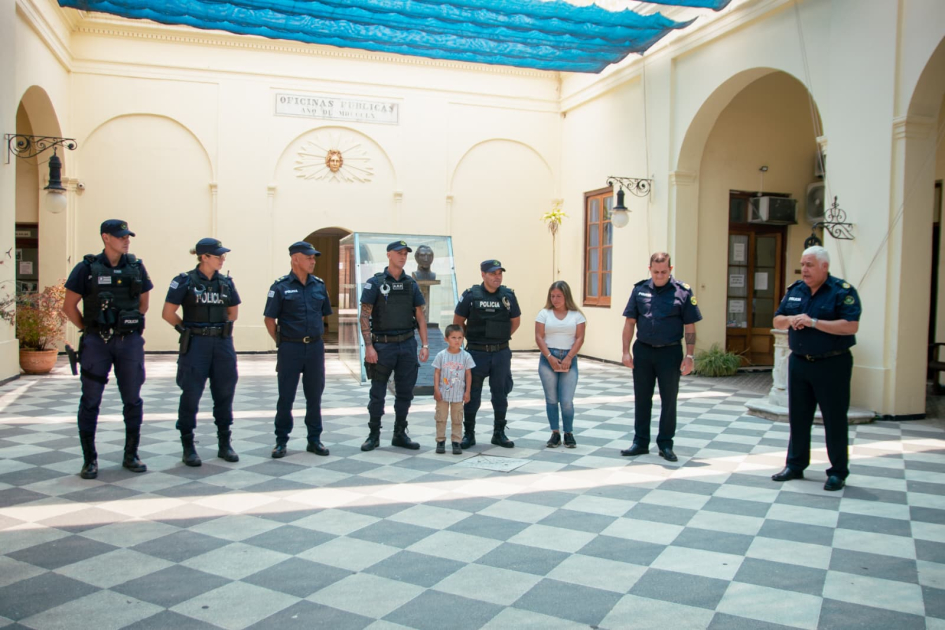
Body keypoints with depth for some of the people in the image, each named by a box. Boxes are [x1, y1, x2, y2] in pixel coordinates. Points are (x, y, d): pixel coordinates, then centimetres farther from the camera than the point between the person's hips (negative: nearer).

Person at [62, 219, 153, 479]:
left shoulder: (136, 267, 5)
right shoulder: (87, 268, -3)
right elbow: (69, 306, 2)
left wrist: (129, 326, 10)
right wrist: (89, 330, 3)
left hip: (130, 342, 2)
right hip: (96, 342, -2)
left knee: (132, 400, 7)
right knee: (90, 401, 2)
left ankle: (131, 456, 19)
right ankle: (89, 460, 12)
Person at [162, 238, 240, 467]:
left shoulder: (226, 282, 9)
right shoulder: (185, 281, -4)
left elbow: (233, 313, 20)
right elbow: (168, 313, -2)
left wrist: (219, 327, 9)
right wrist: (188, 328, 4)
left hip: (223, 343, 4)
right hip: (195, 345, -4)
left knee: (224, 393, 7)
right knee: (191, 394, -1)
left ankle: (224, 444, 18)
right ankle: (188, 447, 9)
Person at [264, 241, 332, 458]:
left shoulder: (319, 285, 7)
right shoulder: (280, 286, -5)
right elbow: (269, 319, -2)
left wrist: (316, 336, 12)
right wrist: (281, 342, -2)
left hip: (315, 347, 4)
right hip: (290, 348, -4)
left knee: (314, 395, 9)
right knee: (286, 397, 3)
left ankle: (314, 440, 19)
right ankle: (281, 441, 15)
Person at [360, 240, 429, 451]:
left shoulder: (411, 284, 9)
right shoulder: (375, 283, -4)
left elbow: (420, 317, 9)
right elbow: (365, 316, -7)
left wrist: (425, 344, 1)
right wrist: (368, 346, -15)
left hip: (407, 345, 4)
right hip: (383, 345, -4)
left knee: (405, 393, 8)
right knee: (378, 393, 3)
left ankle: (400, 434, 20)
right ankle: (373, 435, 15)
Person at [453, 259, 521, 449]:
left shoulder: (508, 295, 0)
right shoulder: (471, 295, -6)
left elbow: (515, 321, 14)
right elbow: (458, 321, 4)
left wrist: (501, 337, 10)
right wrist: (472, 337, 6)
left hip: (501, 353, 2)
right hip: (476, 353, -2)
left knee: (500, 393, 9)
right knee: (472, 394, 3)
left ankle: (499, 433, 21)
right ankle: (469, 434, 15)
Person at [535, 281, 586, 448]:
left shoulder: (576, 315, 5)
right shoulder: (544, 313, 5)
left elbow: (580, 338, 0)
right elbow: (539, 337, -1)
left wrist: (569, 358, -10)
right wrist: (549, 357, -11)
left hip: (569, 359, -1)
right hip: (548, 358, 1)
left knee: (567, 401, -5)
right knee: (551, 399, 4)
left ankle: (569, 434, 11)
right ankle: (555, 434, 13)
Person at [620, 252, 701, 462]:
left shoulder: (683, 292, -4)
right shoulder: (640, 289, 1)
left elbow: (690, 328, -3)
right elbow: (630, 322, 4)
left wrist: (689, 356, -8)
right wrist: (626, 351, -1)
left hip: (670, 352, -2)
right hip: (643, 351, 2)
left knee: (669, 400, 6)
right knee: (642, 398, 10)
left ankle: (665, 444, 17)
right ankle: (640, 442, 20)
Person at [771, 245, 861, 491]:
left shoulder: (843, 291, -10)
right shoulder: (795, 290, 8)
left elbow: (851, 326, -21)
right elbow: (777, 321, 11)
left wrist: (813, 322, -23)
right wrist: (790, 320, -11)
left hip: (832, 364, -6)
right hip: (799, 362, 6)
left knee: (835, 419, 3)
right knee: (798, 416, 12)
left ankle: (838, 472, 14)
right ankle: (795, 465, 23)